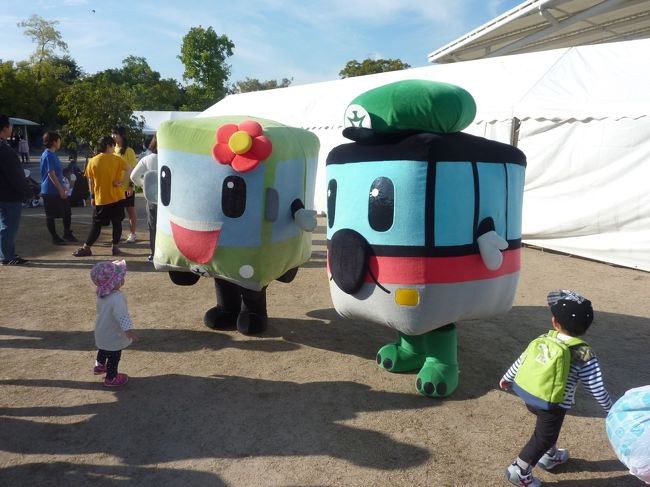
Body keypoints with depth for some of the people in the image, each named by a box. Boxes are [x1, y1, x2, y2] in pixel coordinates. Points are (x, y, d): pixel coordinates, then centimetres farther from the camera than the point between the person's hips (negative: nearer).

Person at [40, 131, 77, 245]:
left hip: (58, 190, 9)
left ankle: (67, 234, 25)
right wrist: (61, 190, -19)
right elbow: (51, 174, -20)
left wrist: (62, 187, 22)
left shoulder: (52, 154, 12)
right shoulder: (48, 156, -17)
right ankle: (55, 237, 12)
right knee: (51, 216, 3)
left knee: (67, 212, 13)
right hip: (50, 191, -9)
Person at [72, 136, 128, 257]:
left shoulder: (92, 161, 1)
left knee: (96, 225, 7)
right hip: (117, 197, -1)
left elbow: (91, 181, 3)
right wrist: (121, 181, -12)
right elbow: (127, 170, -15)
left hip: (101, 199, 1)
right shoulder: (116, 159, -1)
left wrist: (92, 196, 10)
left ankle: (86, 248, 10)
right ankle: (115, 247, 11)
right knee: (117, 223, 9)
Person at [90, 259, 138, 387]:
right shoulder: (117, 298, -36)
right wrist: (129, 330, -43)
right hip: (113, 337, -9)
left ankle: (99, 366, 55)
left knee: (103, 350, 34)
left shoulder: (101, 294, -7)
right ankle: (111, 378, 27)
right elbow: (122, 315, -42)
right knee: (114, 357, 12)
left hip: (101, 334, 9)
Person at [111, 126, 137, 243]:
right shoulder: (113, 150, 9)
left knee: (131, 211, 5)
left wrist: (131, 185, -17)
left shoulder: (129, 151, -8)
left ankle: (132, 234, 13)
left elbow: (133, 170, -10)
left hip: (126, 187, -5)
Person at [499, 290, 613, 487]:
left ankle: (551, 456, 52)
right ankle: (519, 470, 20)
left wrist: (507, 378, 19)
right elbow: (597, 390, -13)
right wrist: (611, 409, 5)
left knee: (547, 430, 31)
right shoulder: (585, 356, -17)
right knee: (543, 437, 13)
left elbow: (521, 362, 3)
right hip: (554, 407, -5)